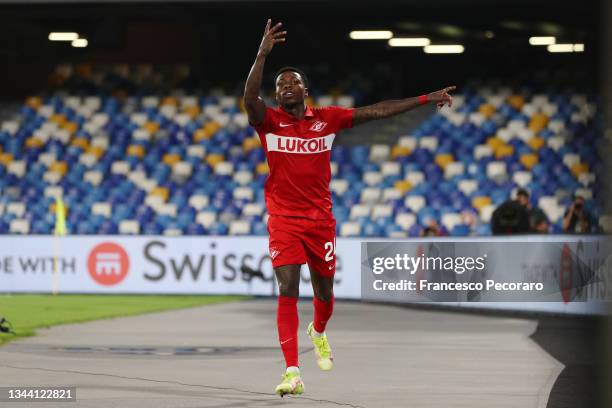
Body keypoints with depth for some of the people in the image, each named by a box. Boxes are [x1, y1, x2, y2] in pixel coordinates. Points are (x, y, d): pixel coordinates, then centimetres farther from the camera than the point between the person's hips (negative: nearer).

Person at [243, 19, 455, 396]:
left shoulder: (328, 119, 3)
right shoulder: (269, 121, -4)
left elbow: (377, 111, 3)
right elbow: (249, 97, -24)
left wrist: (426, 99, 1)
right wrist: (263, 54, -37)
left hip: (320, 219, 3)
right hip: (283, 219, -3)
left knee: (324, 291, 14)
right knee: (288, 291, -16)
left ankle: (319, 333, 51)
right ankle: (293, 373, -19)